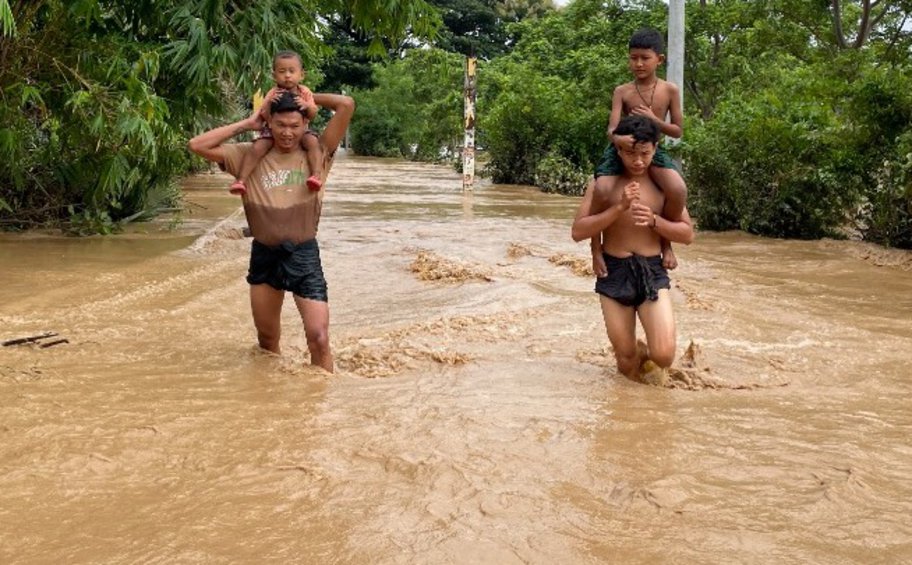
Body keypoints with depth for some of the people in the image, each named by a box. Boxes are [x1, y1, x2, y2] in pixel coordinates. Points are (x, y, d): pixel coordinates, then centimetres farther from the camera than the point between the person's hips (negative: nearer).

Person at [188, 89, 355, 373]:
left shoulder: (317, 154, -2)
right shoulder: (250, 156, 2)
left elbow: (347, 105, -9)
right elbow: (198, 145, -2)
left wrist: (308, 97, 3)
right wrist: (246, 124, -1)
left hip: (303, 254, -3)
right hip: (263, 255, 3)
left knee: (319, 338, -10)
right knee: (267, 340, 17)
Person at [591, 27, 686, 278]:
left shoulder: (670, 90, 1)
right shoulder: (622, 91, -1)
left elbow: (678, 130, 3)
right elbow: (612, 128, -12)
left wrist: (653, 120, -15)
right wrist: (617, 138, -37)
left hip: (653, 151, 0)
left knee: (678, 190, -30)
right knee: (600, 193, -27)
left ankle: (665, 240, -4)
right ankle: (596, 247, -4)